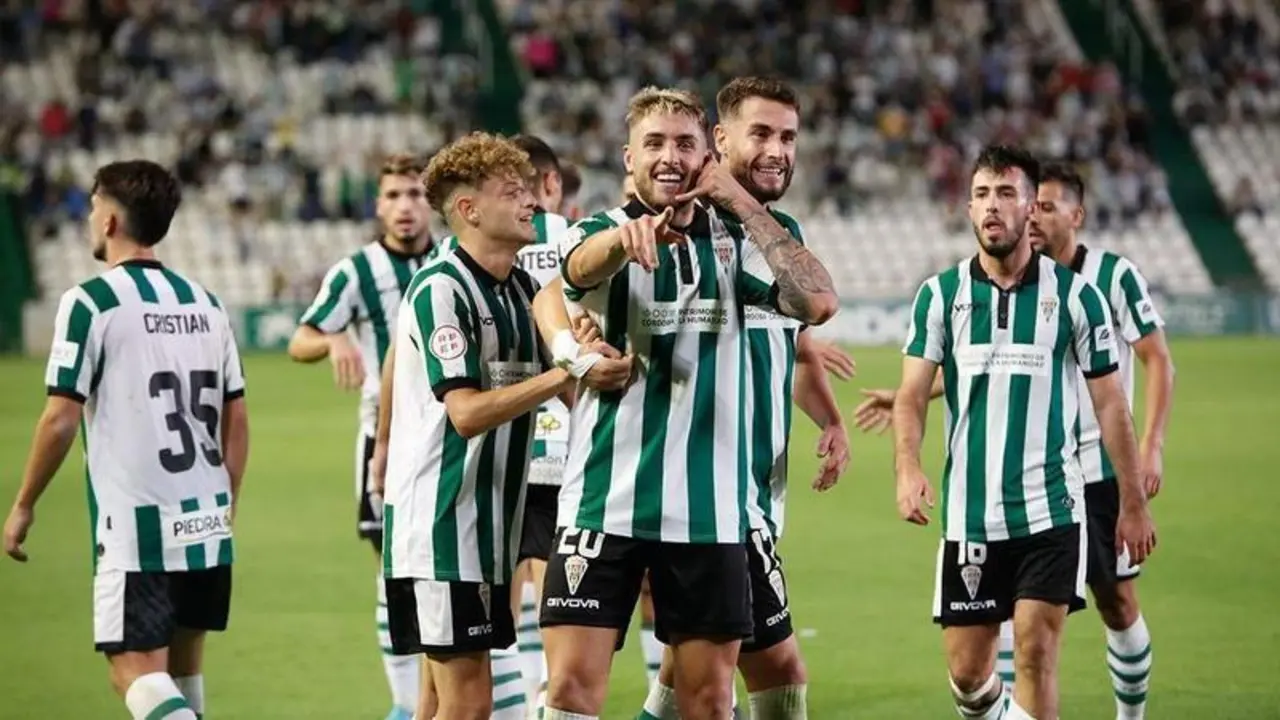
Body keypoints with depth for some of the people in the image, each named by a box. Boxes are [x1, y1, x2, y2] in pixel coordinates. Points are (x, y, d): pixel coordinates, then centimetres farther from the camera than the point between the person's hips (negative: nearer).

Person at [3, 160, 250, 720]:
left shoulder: (91, 301, -9)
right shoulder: (205, 304, 10)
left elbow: (61, 419, -11)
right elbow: (236, 418, 12)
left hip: (135, 527, -6)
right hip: (206, 525, 7)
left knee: (138, 674, -8)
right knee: (182, 671, 17)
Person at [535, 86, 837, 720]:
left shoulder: (732, 241, 7)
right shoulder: (604, 234, -1)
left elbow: (818, 301, -9)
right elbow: (583, 264, -27)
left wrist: (743, 205, -10)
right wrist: (627, 234, -51)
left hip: (708, 510, 3)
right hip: (603, 502, -3)